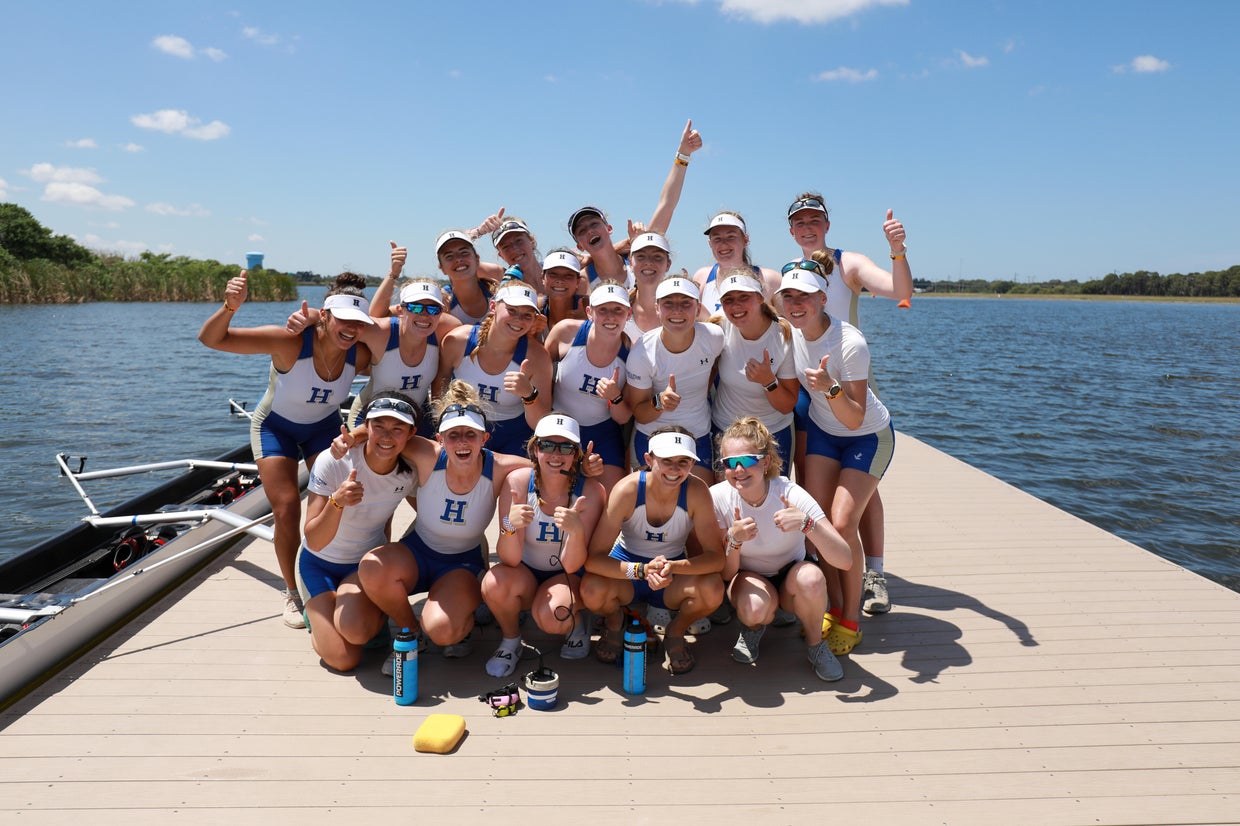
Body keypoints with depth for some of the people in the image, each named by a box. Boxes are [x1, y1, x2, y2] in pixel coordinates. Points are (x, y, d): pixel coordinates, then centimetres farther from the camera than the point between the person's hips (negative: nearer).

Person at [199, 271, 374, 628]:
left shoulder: (360, 355, -24)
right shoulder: (289, 342, -35)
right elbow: (211, 339, -36)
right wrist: (230, 307, -53)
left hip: (324, 425, 3)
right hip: (276, 425, -3)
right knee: (287, 510, -9)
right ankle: (292, 593, 10)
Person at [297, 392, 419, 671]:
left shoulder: (410, 473, -17)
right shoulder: (332, 462, -26)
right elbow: (315, 542, -29)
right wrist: (337, 502, -46)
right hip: (320, 562, -1)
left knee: (355, 630, -30)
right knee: (344, 659, -15)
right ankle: (319, 611, 16)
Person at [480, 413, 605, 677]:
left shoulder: (590, 491, -20)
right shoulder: (517, 482, -18)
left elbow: (571, 565, -21)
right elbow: (510, 560, -21)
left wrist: (577, 529, -42)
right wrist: (510, 526, -42)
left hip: (568, 578, -1)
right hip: (524, 577, 2)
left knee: (551, 616, -33)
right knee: (495, 582, -31)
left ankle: (577, 624, 5)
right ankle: (510, 641, 0)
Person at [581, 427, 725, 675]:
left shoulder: (696, 491, -21)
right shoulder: (627, 490, -25)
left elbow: (716, 556, -22)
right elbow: (593, 558, -28)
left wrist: (673, 567, -41)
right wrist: (642, 570, -43)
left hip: (675, 573, 1)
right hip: (628, 567, -1)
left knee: (713, 589, -31)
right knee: (592, 589, -33)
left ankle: (676, 632, 4)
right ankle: (614, 622, 6)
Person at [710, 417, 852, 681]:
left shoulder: (791, 494, -23)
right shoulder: (717, 498, -20)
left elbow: (845, 561, -30)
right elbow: (726, 575, -15)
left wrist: (807, 523, -45)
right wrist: (734, 541, -35)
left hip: (790, 580, 0)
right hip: (749, 579, 0)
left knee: (810, 577, -35)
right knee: (755, 607, -35)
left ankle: (815, 643, -4)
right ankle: (755, 627, 4)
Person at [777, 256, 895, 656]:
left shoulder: (850, 343, -31)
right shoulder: (790, 332, -13)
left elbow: (855, 419, -29)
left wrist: (831, 387, -44)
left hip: (868, 435, -5)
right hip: (821, 430, 6)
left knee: (842, 523, -14)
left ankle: (852, 619, 5)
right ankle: (835, 608, 14)